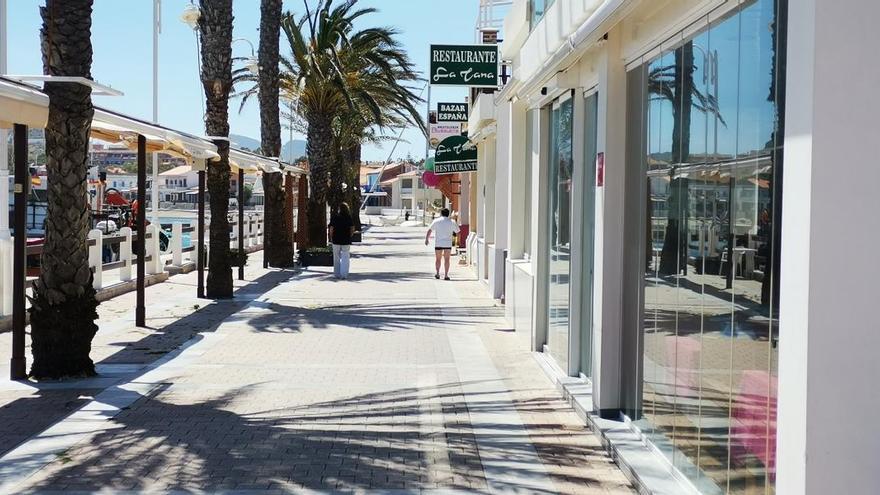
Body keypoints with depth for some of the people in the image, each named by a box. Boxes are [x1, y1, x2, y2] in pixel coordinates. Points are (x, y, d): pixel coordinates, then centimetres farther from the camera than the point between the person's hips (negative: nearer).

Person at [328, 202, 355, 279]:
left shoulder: (334, 217, -6)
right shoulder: (349, 218, -4)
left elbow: (331, 229, -7)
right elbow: (352, 229, -2)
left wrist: (331, 238, 4)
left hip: (336, 240, 0)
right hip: (346, 240, 0)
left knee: (336, 258, 13)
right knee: (345, 258, 4)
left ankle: (337, 274, 18)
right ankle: (344, 274, -3)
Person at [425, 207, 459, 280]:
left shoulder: (436, 221, 3)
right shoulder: (451, 222, 2)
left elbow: (429, 230, 0)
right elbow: (457, 231, 6)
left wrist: (426, 239, 4)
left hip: (438, 243, 0)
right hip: (448, 243, 0)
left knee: (437, 259, 13)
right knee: (446, 259, 4)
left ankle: (437, 272, 1)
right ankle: (446, 275, -1)